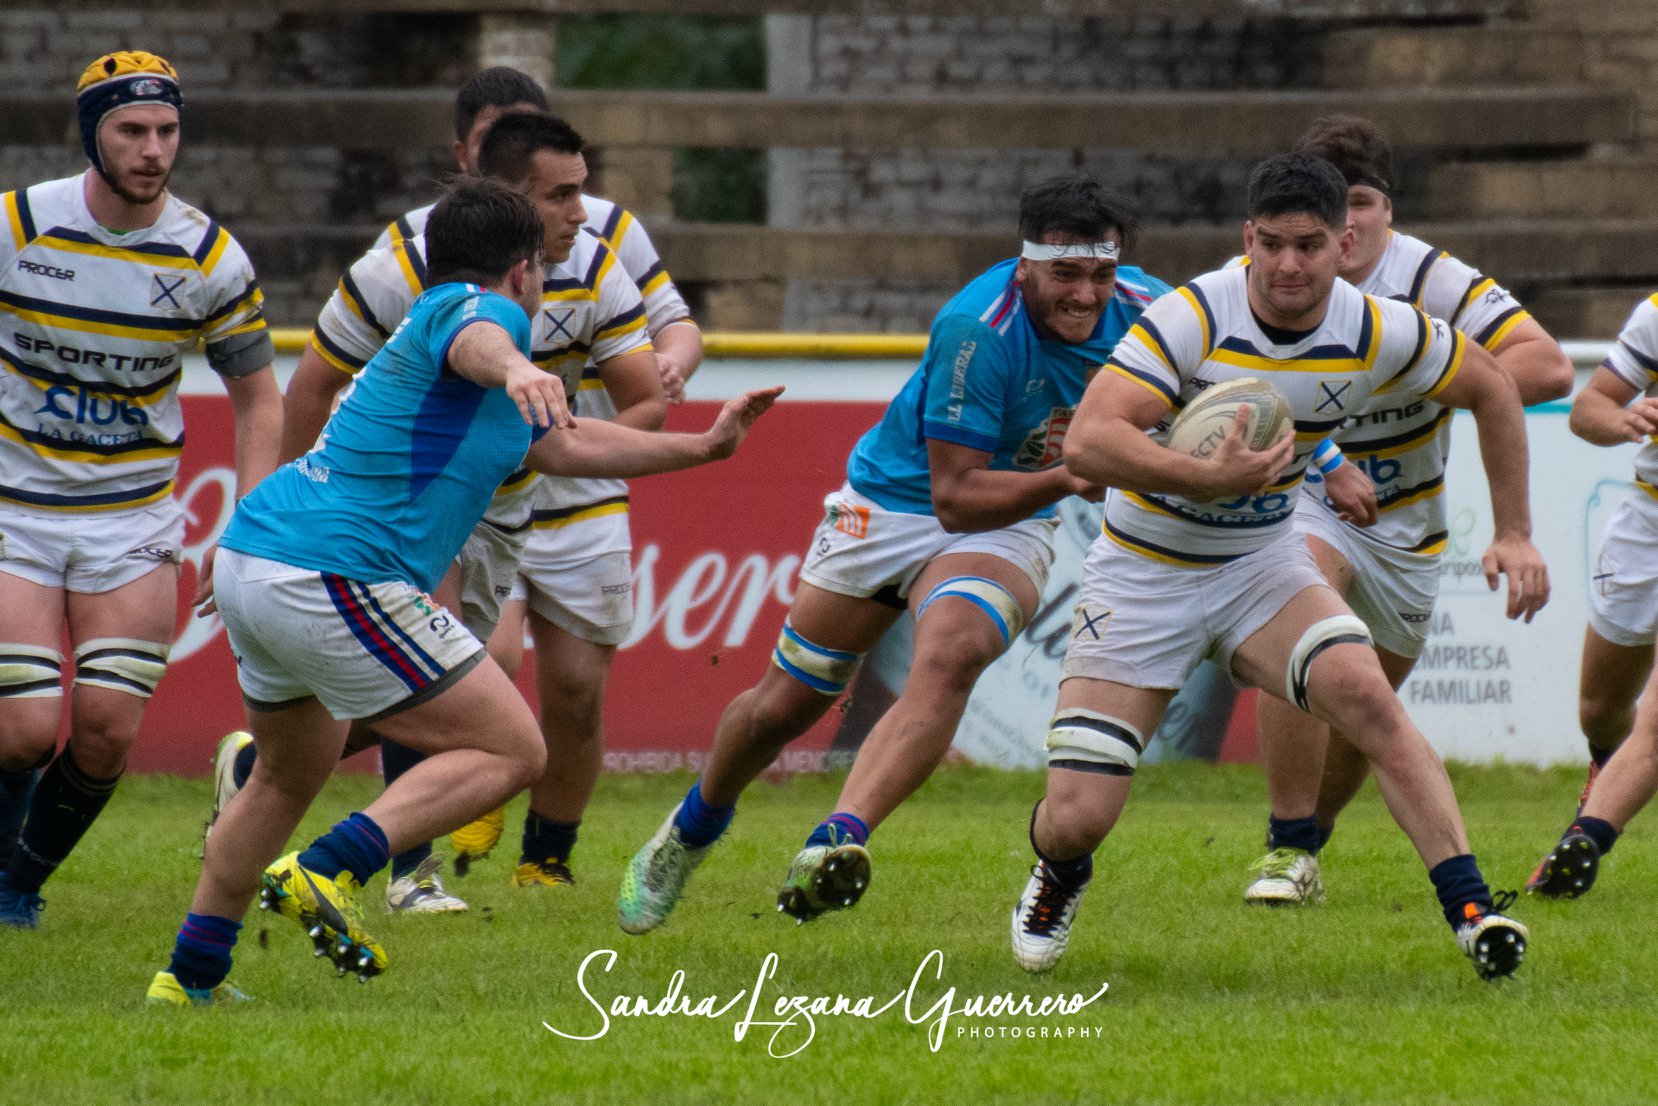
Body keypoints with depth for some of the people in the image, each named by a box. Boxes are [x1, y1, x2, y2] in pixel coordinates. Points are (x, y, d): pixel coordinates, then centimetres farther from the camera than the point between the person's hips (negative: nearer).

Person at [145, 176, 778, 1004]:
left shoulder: (432, 317, 26)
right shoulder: (479, 308, -4)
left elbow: (564, 445, 37)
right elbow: (475, 342, -32)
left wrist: (704, 445, 42)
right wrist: (516, 368, -55)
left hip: (247, 561, 10)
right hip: (334, 575, -10)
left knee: (292, 772, 30)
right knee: (511, 750, -6)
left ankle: (191, 975, 31)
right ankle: (324, 872, -20)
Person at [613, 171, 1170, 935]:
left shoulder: (1140, 310, -16)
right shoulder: (978, 328, -32)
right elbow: (955, 495, -31)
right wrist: (1067, 478, -44)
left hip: (1007, 529, 2)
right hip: (895, 503, -2)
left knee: (949, 657, -32)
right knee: (784, 705, 10)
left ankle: (838, 841, -44)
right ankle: (689, 834, 40)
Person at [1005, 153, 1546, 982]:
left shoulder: (1377, 332, -12)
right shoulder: (1193, 318, -25)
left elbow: (1490, 390, 7)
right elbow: (1086, 443, -34)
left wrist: (1514, 533, 4)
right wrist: (1208, 476, -47)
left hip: (1263, 564, 3)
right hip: (1143, 570, -3)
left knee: (1364, 694, -28)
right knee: (1077, 817, -8)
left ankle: (1468, 906, -25)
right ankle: (1059, 877, 31)